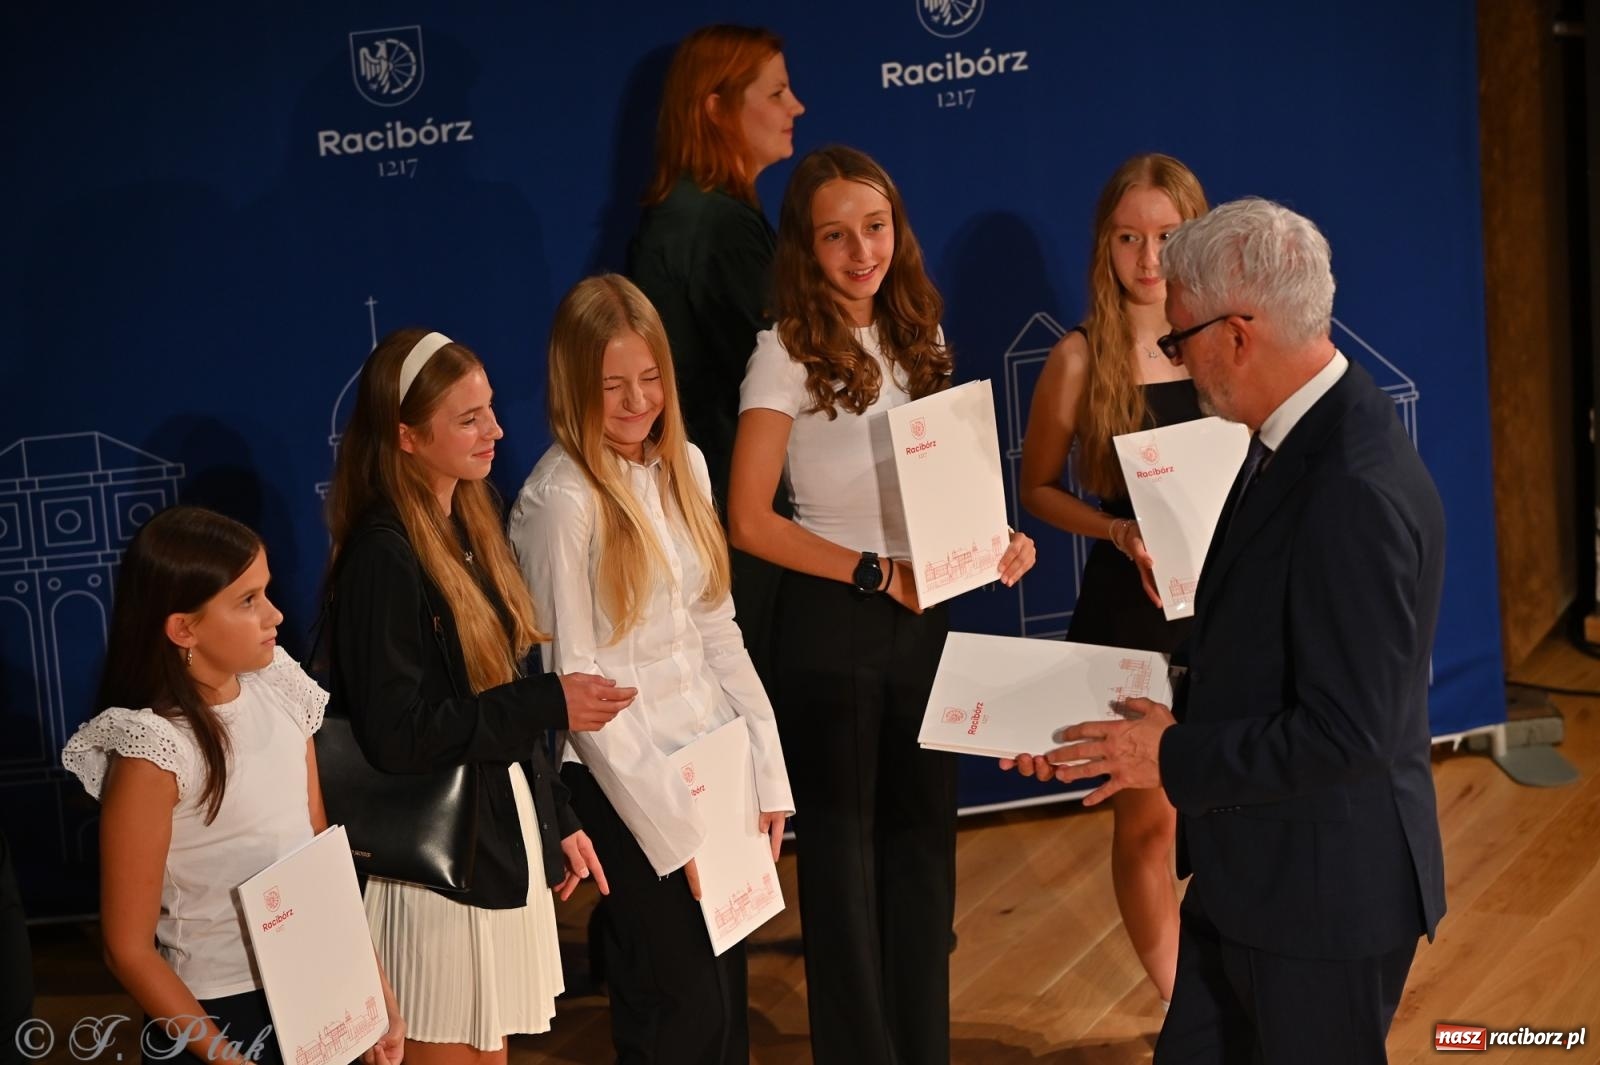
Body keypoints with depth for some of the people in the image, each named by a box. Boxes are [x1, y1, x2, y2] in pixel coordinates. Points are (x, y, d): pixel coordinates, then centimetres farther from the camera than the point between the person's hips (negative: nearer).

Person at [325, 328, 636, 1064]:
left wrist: (557, 820, 14)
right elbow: (398, 735, -22)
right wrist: (552, 705, -18)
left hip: (502, 842, 8)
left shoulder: (468, 525, 7)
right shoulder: (382, 556, -20)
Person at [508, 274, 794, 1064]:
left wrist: (766, 773, 2)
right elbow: (573, 680, -15)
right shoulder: (559, 501, -15)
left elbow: (717, 631, 9)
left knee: (729, 987, 12)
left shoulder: (684, 466, 6)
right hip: (626, 781, -6)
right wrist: (672, 824, -14)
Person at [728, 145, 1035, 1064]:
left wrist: (996, 544, -7)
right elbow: (750, 519, -15)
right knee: (845, 846, 7)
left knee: (924, 840, 13)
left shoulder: (920, 342, 6)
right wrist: (878, 574, -18)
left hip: (924, 617, 5)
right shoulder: (789, 353, -11)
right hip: (834, 621, -5)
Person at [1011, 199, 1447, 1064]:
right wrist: (1163, 717, 2)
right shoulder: (1293, 440, 4)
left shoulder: (1357, 493, -27)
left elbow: (1344, 732, -27)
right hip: (1248, 872, 9)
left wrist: (1173, 757, -17)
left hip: (1325, 891, -9)